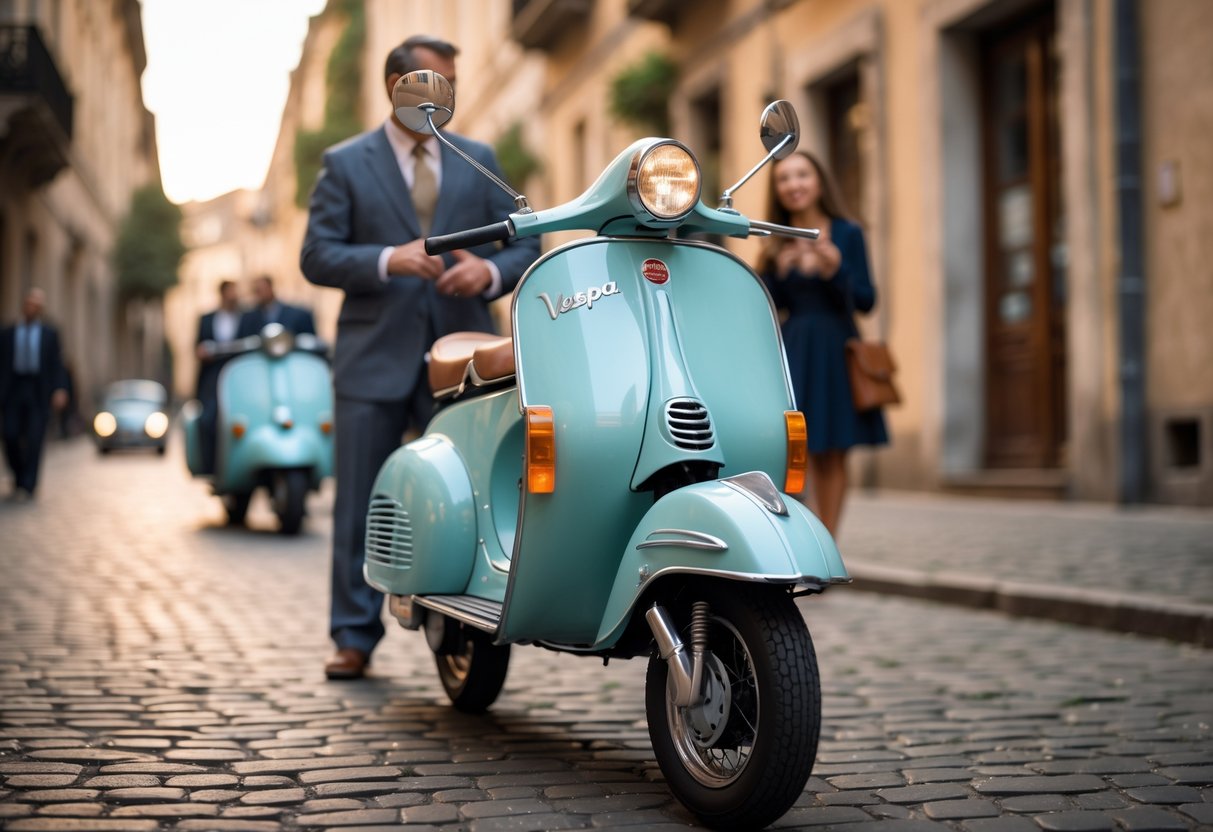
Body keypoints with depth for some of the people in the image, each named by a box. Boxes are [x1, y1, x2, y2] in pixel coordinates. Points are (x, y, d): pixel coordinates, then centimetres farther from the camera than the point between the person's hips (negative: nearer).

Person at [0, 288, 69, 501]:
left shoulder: (50, 334, 10)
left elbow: (57, 364, 3)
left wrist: (60, 390, -11)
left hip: (38, 393, -1)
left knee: (34, 440, -8)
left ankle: (27, 486, -3)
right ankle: (19, 478, 15)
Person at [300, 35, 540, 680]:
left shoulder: (479, 161, 13)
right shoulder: (345, 163, 6)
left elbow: (526, 245, 11)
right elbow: (317, 256, -1)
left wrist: (491, 272, -11)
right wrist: (389, 259, -17)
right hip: (375, 359, -1)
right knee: (360, 505, 4)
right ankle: (354, 636, 14)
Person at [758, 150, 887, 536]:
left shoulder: (846, 233, 0)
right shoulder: (777, 244, 7)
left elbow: (866, 301, -5)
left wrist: (835, 269, -20)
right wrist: (777, 271, -13)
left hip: (835, 350, -1)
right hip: (791, 349, 1)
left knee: (832, 454, 5)